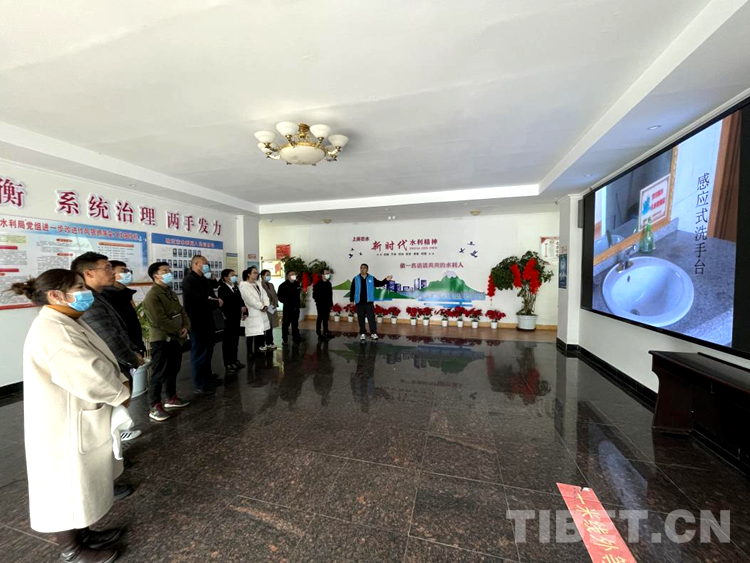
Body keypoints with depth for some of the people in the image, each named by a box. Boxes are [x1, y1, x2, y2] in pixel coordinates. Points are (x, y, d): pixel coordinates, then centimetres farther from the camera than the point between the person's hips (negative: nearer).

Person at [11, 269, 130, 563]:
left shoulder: (68, 323, 6)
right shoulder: (52, 332, -28)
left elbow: (101, 363, 9)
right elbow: (90, 378, -32)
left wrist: (121, 382, -6)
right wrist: (122, 395, -16)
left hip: (79, 423, 10)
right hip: (64, 429, -10)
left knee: (80, 485, 24)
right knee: (69, 489, 11)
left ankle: (82, 534, 42)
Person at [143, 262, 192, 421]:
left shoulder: (171, 293, 13)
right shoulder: (152, 296, -16)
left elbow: (182, 311, 12)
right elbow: (160, 320, -22)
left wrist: (185, 327, -5)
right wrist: (179, 330, -14)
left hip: (176, 338, 9)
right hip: (161, 340, -9)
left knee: (173, 370, 17)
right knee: (159, 373, -1)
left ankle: (172, 398, 31)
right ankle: (155, 407, 10)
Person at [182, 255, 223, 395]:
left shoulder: (204, 280, 17)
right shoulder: (189, 280, -15)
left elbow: (210, 297, 12)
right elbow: (201, 300, -24)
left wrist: (216, 301, -11)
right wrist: (217, 303, -9)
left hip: (207, 320, 9)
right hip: (197, 322, -9)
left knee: (207, 351, 19)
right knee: (199, 354, 0)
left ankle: (207, 377, 33)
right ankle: (199, 385, 11)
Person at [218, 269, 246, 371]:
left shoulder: (235, 287, 14)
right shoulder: (222, 288, -9)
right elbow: (224, 304, -19)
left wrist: (244, 312, 0)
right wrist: (240, 308, -19)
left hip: (237, 317, 7)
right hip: (229, 318, -7)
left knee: (235, 339, 13)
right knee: (228, 340, 4)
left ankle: (234, 359, 24)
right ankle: (228, 362, 14)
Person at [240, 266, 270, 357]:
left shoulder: (258, 284, 16)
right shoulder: (244, 285, -8)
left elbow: (264, 295, 9)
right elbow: (250, 299, -16)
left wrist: (265, 305, -8)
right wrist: (261, 306, -11)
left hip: (261, 312, 7)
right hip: (251, 313, -7)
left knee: (260, 332, 6)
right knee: (251, 333, -2)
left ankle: (258, 350, 18)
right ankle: (251, 352, 9)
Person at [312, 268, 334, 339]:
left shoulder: (329, 283, 11)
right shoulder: (318, 284, -9)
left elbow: (330, 294, 12)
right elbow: (315, 295, -9)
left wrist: (331, 303, 9)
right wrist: (318, 302, -10)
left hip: (327, 305, 6)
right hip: (321, 305, -6)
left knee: (326, 318, 12)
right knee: (320, 318, 0)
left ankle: (326, 331, 22)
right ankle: (319, 333, 7)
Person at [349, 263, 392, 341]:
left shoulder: (371, 279, 4)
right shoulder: (356, 279, 3)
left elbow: (379, 284, 1)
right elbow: (352, 290, 6)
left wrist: (386, 280, -16)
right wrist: (351, 300, 5)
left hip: (369, 302, 0)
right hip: (359, 303, 0)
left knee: (371, 318, 1)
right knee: (361, 319, 7)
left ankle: (373, 333, 10)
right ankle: (362, 333, 17)